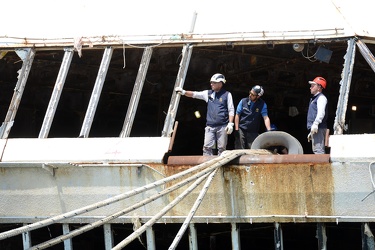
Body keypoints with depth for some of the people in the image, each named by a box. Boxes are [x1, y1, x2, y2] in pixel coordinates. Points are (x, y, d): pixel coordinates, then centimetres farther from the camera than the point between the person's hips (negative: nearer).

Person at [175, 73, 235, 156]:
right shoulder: (208, 93, 13)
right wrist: (183, 92, -9)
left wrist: (230, 123, -9)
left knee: (222, 148, 2)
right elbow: (194, 94, 7)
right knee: (207, 147, -5)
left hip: (222, 127, -3)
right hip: (210, 126, 3)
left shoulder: (227, 94, 2)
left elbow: (231, 110, 0)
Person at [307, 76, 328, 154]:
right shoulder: (314, 99, 26)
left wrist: (315, 124, -33)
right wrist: (311, 132, 28)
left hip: (318, 128, -11)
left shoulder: (321, 98, -5)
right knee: (316, 150, 9)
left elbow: (321, 112, -21)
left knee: (318, 150, -19)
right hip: (314, 129, 11)